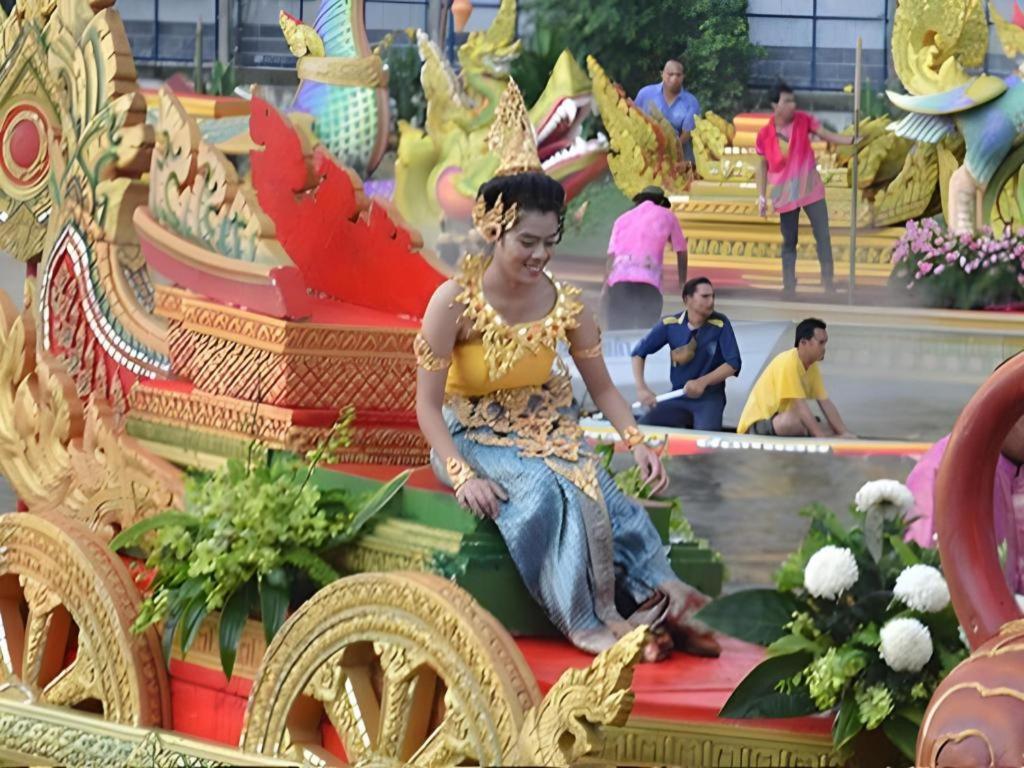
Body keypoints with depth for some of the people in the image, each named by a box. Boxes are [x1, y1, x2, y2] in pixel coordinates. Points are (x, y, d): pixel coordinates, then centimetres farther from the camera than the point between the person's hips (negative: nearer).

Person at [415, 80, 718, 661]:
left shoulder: (564, 304, -2)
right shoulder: (455, 302, -14)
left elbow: (603, 387, 8)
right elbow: (428, 404, -12)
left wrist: (636, 442, -10)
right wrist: (462, 475, -25)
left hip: (547, 433, 4)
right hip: (475, 438, -4)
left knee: (601, 488, -29)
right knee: (544, 489, -35)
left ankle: (660, 599, -36)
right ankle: (588, 619, -36)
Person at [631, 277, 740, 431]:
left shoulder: (720, 324, -8)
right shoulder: (670, 324, -2)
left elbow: (733, 363, -10)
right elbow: (639, 352, 6)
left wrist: (703, 382, -24)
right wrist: (641, 388, -7)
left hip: (710, 398, -3)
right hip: (678, 398, 3)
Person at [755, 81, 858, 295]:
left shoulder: (803, 120, -4)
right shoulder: (765, 134, -7)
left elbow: (828, 135, -6)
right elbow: (763, 166, 2)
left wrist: (852, 140, -23)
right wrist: (761, 196, 0)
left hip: (810, 188, 1)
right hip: (785, 193, -1)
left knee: (823, 234, -4)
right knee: (789, 240, 6)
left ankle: (828, 280, 1)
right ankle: (788, 285, 12)